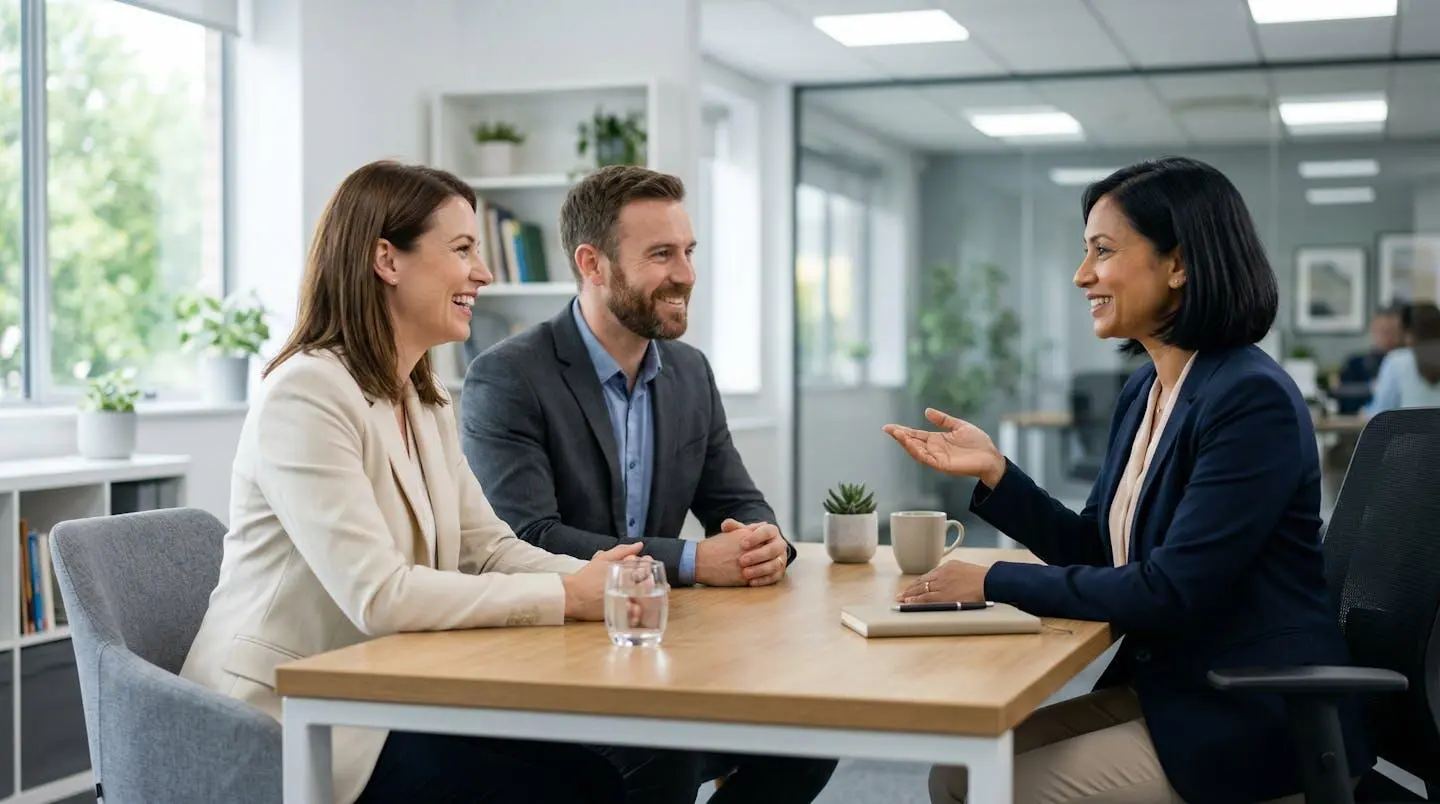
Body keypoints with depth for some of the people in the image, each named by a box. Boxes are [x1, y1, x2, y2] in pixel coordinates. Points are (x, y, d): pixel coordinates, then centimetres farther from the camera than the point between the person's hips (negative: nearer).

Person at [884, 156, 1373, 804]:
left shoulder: (1252, 400, -20)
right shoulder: (1144, 390, 8)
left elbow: (1168, 593, -23)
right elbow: (1095, 551, 13)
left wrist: (995, 582, -17)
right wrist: (994, 472, 0)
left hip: (1253, 725, -8)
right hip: (1161, 687, 8)